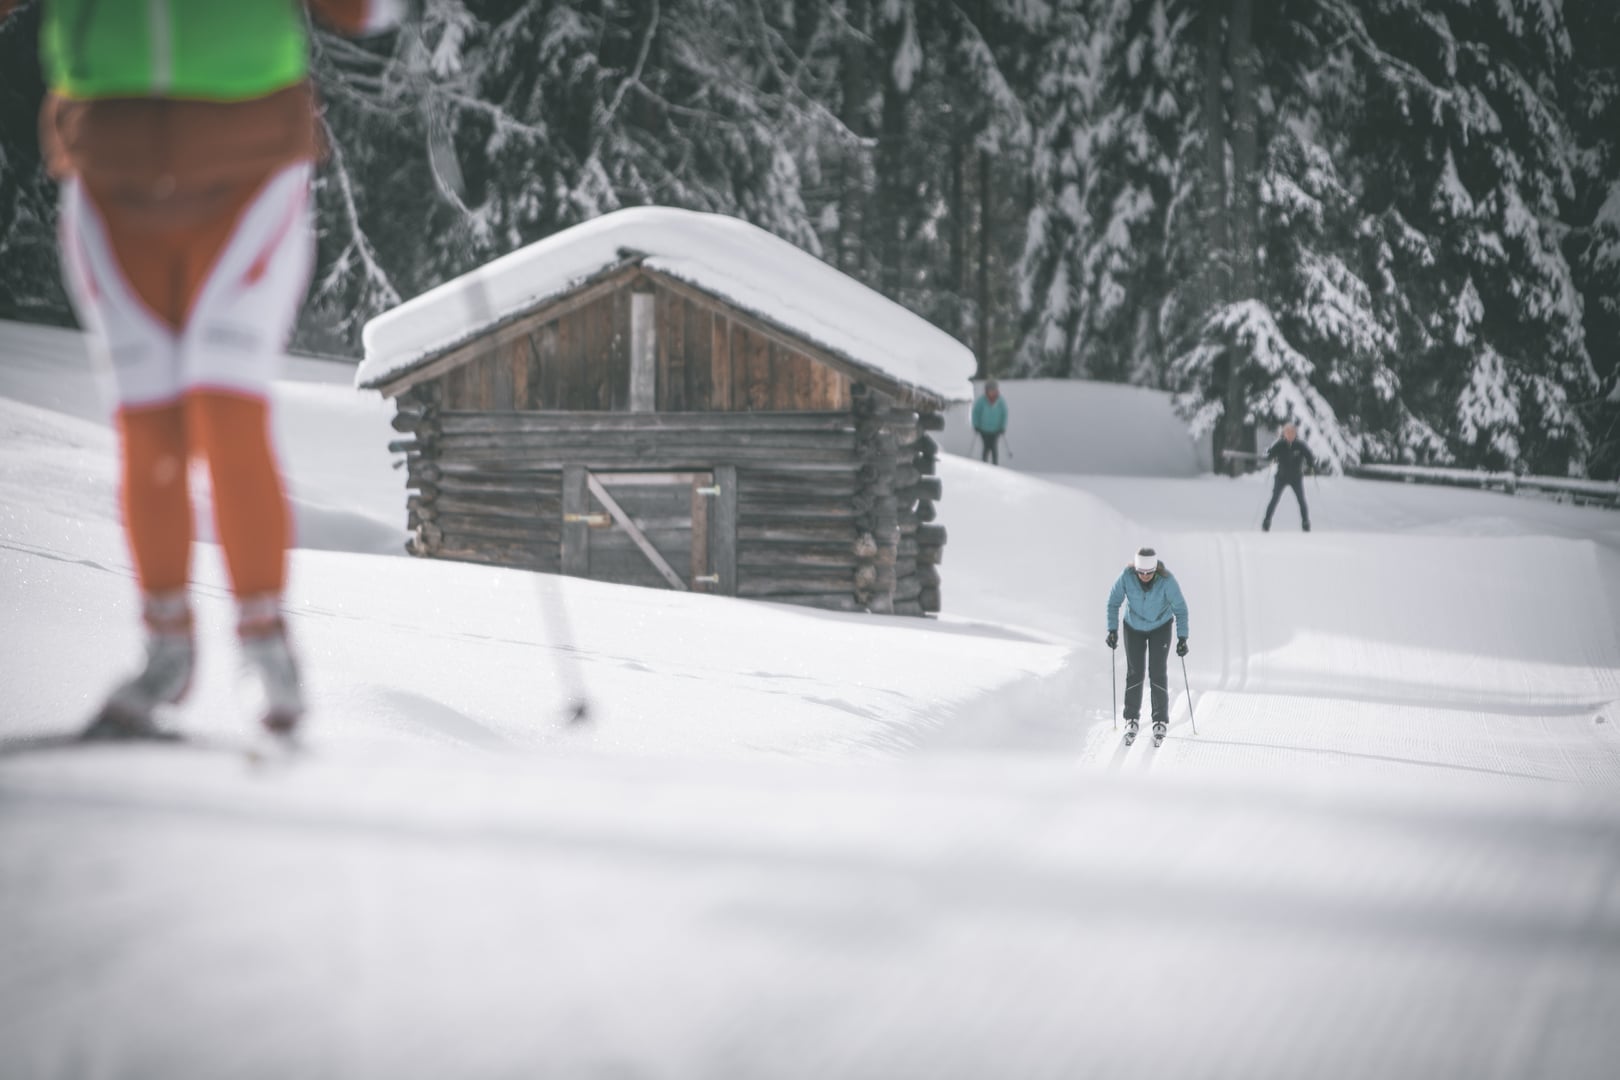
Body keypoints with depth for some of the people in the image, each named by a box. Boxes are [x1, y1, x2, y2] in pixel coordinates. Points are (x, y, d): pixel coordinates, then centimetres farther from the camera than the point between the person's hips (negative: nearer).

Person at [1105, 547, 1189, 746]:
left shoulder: (1167, 581, -30)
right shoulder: (1126, 577, -27)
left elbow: (1180, 608, -19)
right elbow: (1114, 602, -11)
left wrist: (1182, 638, -23)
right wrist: (1112, 630, -16)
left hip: (1161, 627, -1)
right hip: (1134, 627, 1)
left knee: (1158, 672, -7)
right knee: (1134, 672, -3)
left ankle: (1161, 722, 3)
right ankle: (1131, 720, 9)